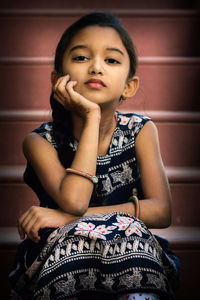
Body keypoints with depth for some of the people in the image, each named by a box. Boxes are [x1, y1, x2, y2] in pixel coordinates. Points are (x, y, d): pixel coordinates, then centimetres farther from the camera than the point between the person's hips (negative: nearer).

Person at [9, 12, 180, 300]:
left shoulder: (140, 131, -3)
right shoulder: (41, 141, -8)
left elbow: (161, 210, -15)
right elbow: (73, 202, -26)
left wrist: (69, 218, -23)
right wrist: (92, 118, -25)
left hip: (130, 258, 1)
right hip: (57, 255, -1)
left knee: (130, 232, -31)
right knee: (75, 236, -33)